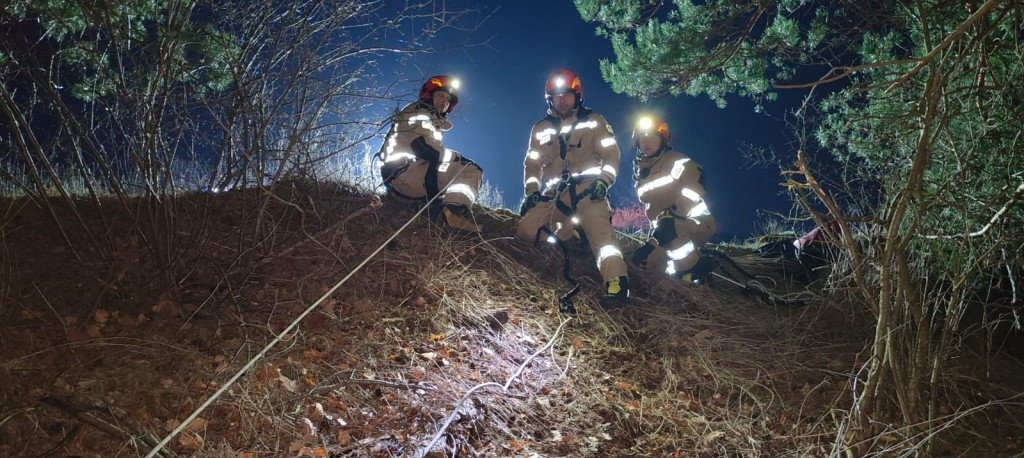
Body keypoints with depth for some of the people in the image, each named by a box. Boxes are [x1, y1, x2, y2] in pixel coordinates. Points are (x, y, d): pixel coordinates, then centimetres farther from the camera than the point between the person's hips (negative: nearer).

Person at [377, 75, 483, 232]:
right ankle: (455, 208, -42)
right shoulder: (419, 113, 0)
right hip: (406, 171, -10)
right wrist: (458, 157, -3)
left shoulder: (433, 119, 30)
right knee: (471, 171, -18)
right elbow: (428, 151, -16)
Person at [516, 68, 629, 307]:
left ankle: (616, 284, -37)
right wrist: (531, 191, 5)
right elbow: (532, 165, 21)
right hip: (554, 195, 4)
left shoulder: (593, 122, 13)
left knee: (600, 232, -29)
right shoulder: (541, 129, 22)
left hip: (588, 189, -4)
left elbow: (611, 154, 5)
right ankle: (570, 233, 2)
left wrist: (604, 179, -13)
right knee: (526, 231, -16)